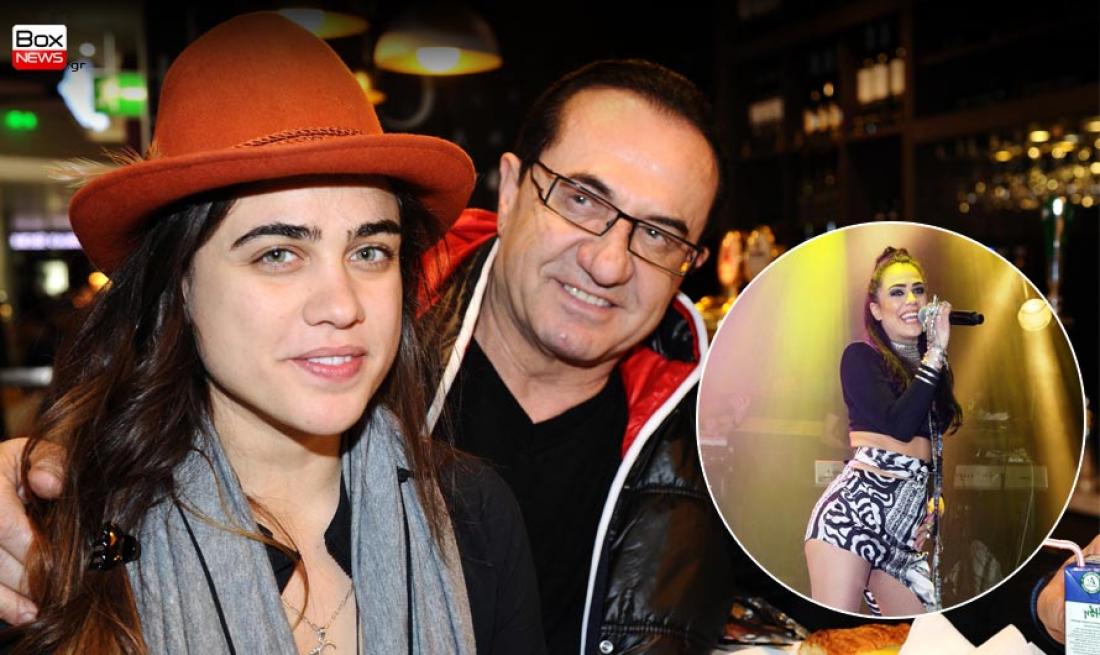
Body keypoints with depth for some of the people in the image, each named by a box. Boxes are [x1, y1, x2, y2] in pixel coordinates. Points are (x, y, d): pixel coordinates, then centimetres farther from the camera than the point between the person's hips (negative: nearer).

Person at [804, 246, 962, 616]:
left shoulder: (934, 368, 18)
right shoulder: (861, 357, 0)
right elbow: (899, 425, -15)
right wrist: (936, 355, -10)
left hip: (907, 518, 7)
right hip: (856, 505, -7)